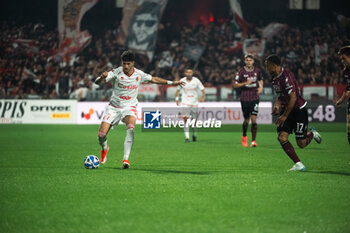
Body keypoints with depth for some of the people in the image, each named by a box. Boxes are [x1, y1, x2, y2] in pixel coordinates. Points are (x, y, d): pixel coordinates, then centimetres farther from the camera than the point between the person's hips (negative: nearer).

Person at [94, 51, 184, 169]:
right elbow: (97, 82, -18)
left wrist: (171, 82, 14)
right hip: (114, 107, 0)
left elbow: (153, 79, 15)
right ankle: (104, 149, 28)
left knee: (131, 128, -31)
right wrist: (102, 77, -41)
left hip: (129, 107, 1)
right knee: (101, 135, -10)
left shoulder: (139, 74, -4)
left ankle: (126, 159, -30)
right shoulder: (116, 72, -12)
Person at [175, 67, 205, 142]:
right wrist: (177, 99, 5)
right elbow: (178, 90, 14)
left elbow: (202, 90, -1)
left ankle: (194, 135, 29)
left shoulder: (196, 81, -4)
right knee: (186, 120, -14)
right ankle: (187, 137, -15)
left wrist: (202, 97, -18)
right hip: (185, 104, -1)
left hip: (194, 104, 1)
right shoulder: (182, 81, -1)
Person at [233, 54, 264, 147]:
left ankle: (253, 141, -7)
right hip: (244, 98, -1)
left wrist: (261, 87, 3)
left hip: (255, 98, 1)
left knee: (253, 119, -10)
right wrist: (246, 83, -17)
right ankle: (244, 137, 35)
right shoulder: (241, 72, -6)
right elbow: (235, 85, -5)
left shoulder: (257, 71, 2)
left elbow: (260, 80, 22)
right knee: (246, 120, 8)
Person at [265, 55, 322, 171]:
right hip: (286, 109, 8)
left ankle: (312, 134, 31)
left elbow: (293, 97, -26)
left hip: (299, 110, -8)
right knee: (282, 138, -12)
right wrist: (277, 105, 0)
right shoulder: (275, 78, 5)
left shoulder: (286, 76, -23)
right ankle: (298, 164, -4)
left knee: (301, 144, -3)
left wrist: (285, 116, -23)